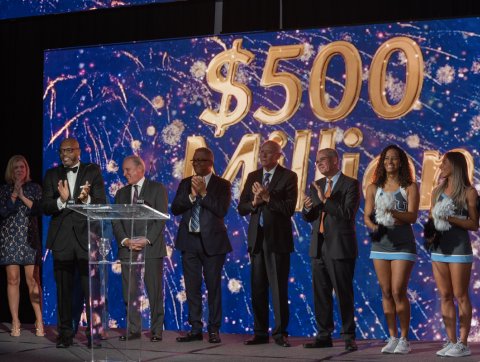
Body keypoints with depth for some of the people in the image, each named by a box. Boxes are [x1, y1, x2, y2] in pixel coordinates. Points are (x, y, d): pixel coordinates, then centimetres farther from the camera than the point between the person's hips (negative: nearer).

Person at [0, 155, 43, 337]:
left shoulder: (34, 188, 8)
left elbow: (39, 209, -3)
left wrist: (22, 196, -11)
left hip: (29, 238, -1)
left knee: (33, 279, -7)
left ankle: (39, 321, -3)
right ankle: (15, 322, 3)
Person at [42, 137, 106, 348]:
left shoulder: (93, 171, 6)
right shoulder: (52, 175, 10)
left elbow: (102, 203, -1)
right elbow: (45, 207, 2)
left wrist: (87, 200, -22)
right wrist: (61, 201, -18)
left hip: (87, 237, -2)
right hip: (62, 239, 2)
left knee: (91, 289, -4)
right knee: (63, 289, 6)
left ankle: (93, 335, 4)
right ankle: (65, 334, 13)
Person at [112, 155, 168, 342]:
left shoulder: (157, 189, 3)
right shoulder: (121, 193, 17)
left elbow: (161, 218, -5)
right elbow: (116, 222, 10)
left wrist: (146, 240, -14)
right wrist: (125, 241, -7)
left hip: (151, 248, -4)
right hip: (127, 249, 4)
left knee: (155, 292, -2)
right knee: (129, 292, 2)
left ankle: (156, 330, 5)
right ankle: (133, 329, 10)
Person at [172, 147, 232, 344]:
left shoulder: (222, 185, 1)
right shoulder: (185, 184, 12)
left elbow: (222, 210, -12)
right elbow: (175, 209, 2)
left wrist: (203, 193, -16)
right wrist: (192, 196, -12)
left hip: (212, 241, -4)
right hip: (189, 240, 4)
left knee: (213, 286, 0)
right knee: (192, 287, 5)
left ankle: (214, 330, 6)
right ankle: (195, 329, 11)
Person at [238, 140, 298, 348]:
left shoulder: (288, 177, -2)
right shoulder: (252, 177, 12)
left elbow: (289, 209, -12)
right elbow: (241, 208, 8)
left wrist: (267, 198, -16)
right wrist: (255, 202, -11)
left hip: (277, 238, -5)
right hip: (257, 238, 5)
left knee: (279, 288, -2)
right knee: (258, 288, 7)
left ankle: (280, 333, 3)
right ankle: (260, 333, 13)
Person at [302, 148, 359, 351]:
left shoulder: (350, 184, -6)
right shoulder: (316, 186, 14)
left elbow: (348, 214, -17)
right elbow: (309, 217, 15)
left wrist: (325, 200, -20)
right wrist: (307, 208, -7)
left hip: (340, 247, -6)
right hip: (319, 246, 6)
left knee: (343, 293, -2)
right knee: (320, 293, 8)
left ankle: (348, 337, 5)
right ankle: (324, 335, 14)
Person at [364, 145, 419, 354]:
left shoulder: (410, 187, 1)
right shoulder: (374, 188, 10)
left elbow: (412, 216, -9)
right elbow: (366, 216, 4)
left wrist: (392, 212, -26)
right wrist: (373, 226, -17)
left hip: (402, 244, -3)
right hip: (380, 244, 3)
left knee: (398, 291, -9)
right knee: (386, 293, 4)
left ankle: (404, 339, 0)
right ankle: (392, 338, 12)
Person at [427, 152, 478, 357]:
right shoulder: (437, 191, 14)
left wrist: (451, 219, -17)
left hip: (458, 248, -6)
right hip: (438, 247, 6)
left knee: (460, 296, -3)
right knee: (445, 296, 5)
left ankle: (463, 343, 0)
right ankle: (451, 341, 9)